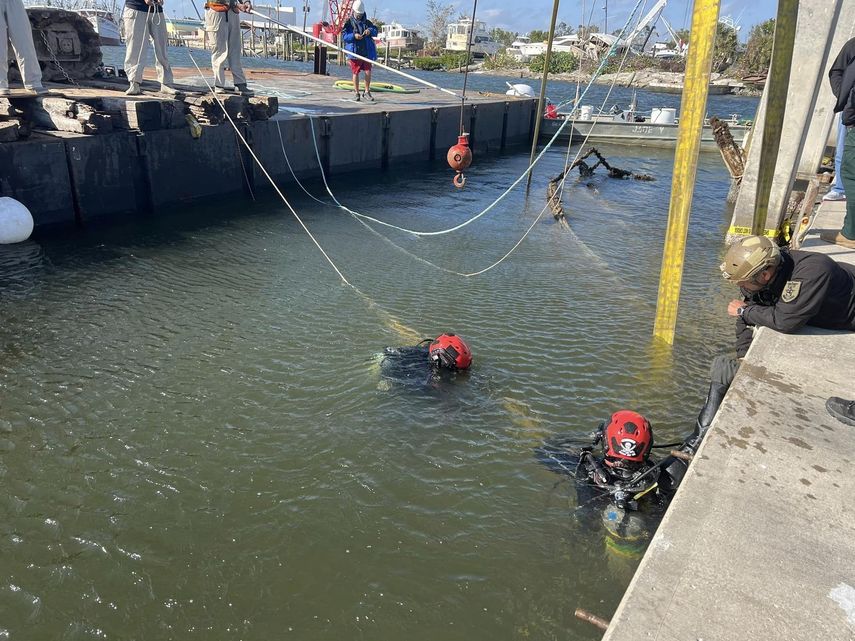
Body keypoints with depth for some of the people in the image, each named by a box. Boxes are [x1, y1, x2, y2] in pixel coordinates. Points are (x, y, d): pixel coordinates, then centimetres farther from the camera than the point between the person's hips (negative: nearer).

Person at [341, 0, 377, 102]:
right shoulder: (348, 23, 0)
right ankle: (357, 93, 13)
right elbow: (344, 36, -7)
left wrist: (370, 31, -13)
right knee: (355, 73, 3)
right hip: (354, 52, -3)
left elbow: (375, 30, 10)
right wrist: (354, 36, -22)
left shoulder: (367, 22, 12)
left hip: (366, 52, 3)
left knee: (368, 72, -1)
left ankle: (367, 92, 13)